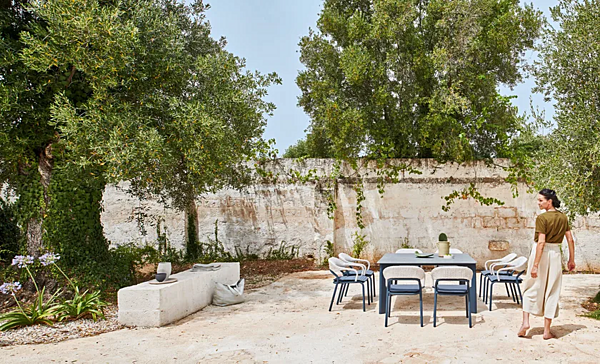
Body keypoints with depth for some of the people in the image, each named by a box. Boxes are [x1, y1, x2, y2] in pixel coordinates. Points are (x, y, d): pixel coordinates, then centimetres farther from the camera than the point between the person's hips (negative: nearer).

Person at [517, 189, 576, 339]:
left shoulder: (542, 218, -15)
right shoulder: (563, 217, 3)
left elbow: (541, 242, -19)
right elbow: (570, 239, 6)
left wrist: (535, 265, -19)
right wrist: (571, 259, 15)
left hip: (541, 252, -4)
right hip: (555, 254, 4)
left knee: (531, 287, 12)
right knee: (551, 292, 9)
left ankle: (525, 321, 4)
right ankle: (547, 330, 13)